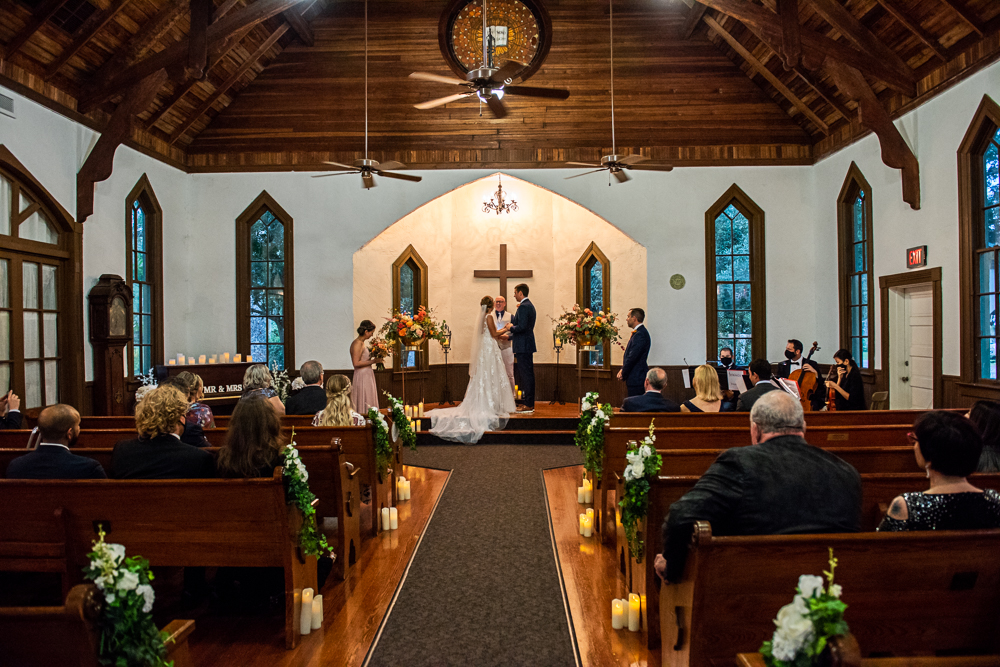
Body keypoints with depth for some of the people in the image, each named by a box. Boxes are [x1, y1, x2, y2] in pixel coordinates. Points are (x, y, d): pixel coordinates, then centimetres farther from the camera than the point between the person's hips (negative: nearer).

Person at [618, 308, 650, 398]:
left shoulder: (640, 334, -18)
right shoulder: (637, 332, 14)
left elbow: (632, 357, -20)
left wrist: (623, 374, -10)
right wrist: (622, 370, 6)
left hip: (637, 379, -10)